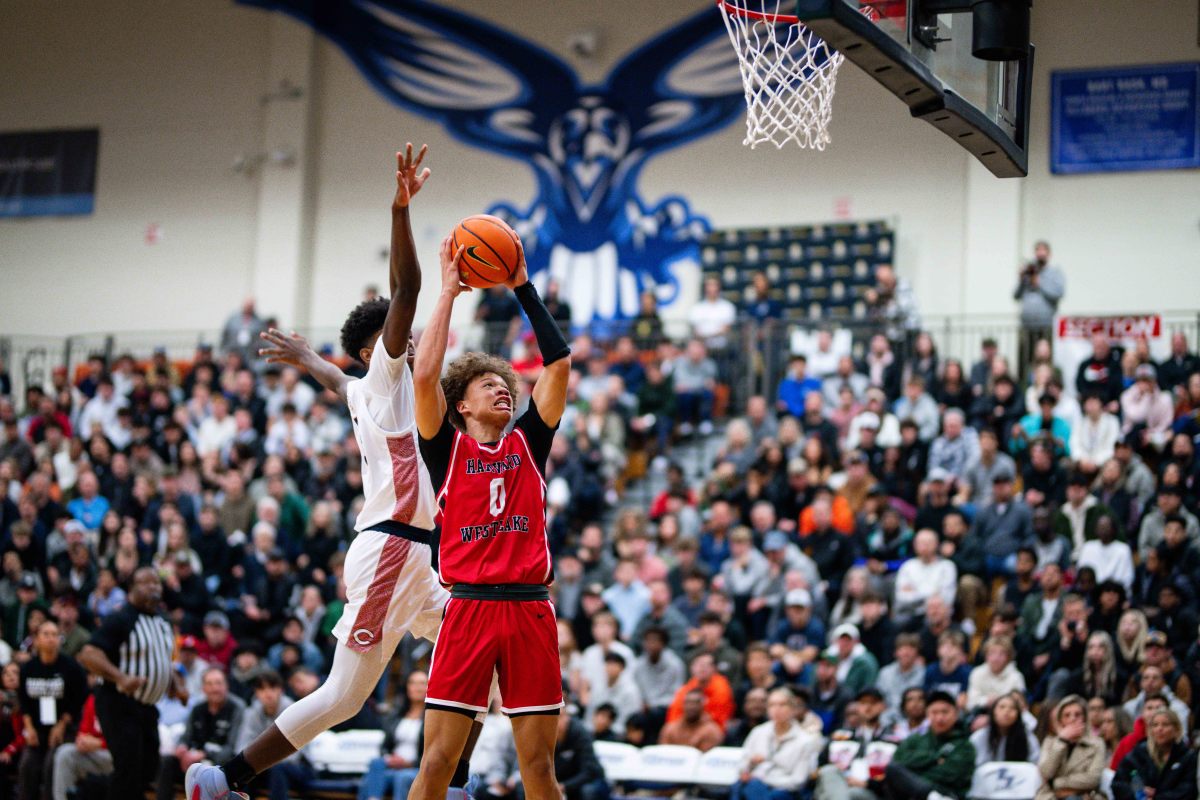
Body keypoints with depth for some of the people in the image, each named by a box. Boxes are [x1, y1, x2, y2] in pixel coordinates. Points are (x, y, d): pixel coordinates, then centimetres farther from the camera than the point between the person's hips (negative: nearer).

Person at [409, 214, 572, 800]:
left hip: (530, 610, 2)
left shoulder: (529, 441, 14)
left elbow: (559, 363, 7)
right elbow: (424, 377, -7)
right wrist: (448, 293, -1)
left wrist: (525, 289, 8)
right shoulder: (447, 447, 8)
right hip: (469, 607, -2)